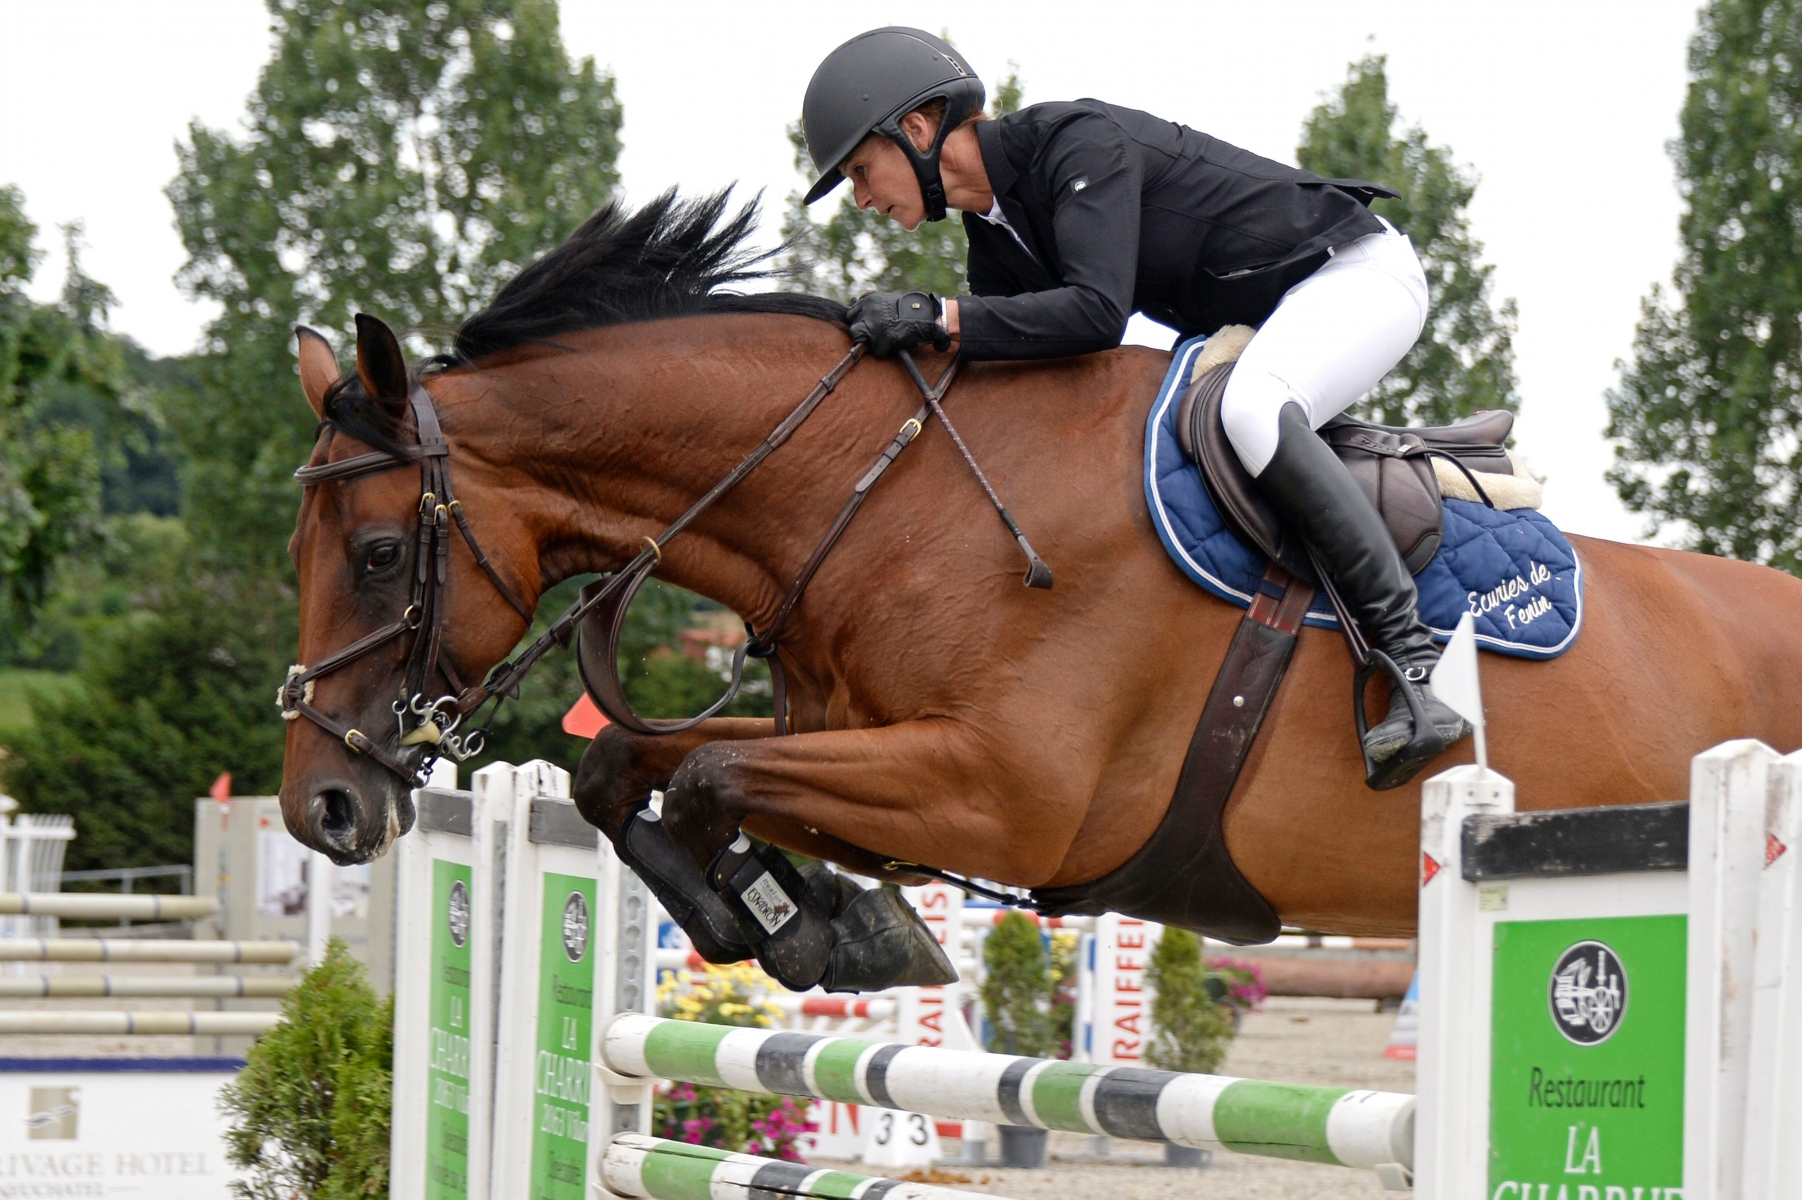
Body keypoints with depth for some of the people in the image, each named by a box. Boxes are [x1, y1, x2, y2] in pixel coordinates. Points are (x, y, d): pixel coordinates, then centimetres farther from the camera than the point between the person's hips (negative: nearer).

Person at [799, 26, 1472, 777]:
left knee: (1249, 412, -36)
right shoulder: (995, 240, 5)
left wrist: (937, 319, -38)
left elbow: (1097, 311, -37)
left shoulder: (1079, 143, -24)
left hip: (1359, 272, -10)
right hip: (1253, 325, 10)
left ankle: (1414, 658, -34)